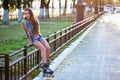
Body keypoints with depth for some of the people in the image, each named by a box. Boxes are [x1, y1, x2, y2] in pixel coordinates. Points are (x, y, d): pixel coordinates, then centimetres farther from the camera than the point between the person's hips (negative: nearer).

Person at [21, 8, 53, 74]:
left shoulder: (34, 20, -1)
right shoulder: (24, 21, -14)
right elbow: (28, 32, -11)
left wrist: (38, 35, 8)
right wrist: (30, 41, -7)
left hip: (39, 37, 5)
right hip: (33, 39, -5)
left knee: (48, 48, -16)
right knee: (43, 49, -24)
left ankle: (46, 63, -4)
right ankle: (45, 67, -29)